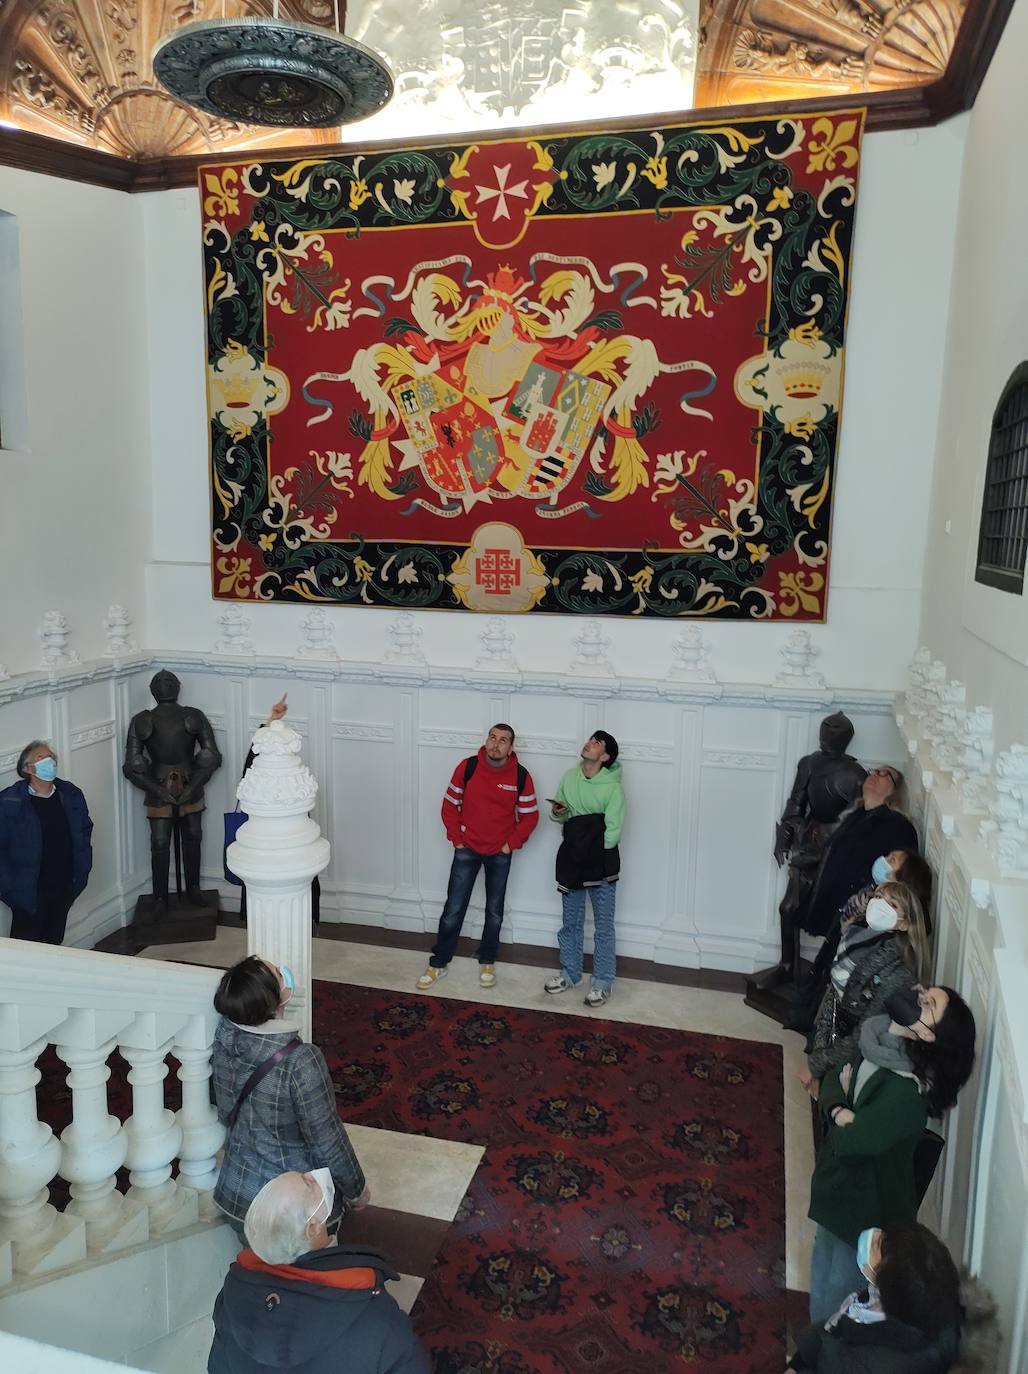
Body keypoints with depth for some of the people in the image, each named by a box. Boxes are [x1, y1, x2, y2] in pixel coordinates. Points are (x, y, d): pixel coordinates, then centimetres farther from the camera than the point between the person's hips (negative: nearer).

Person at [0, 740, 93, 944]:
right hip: (29, 891, -4)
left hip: (65, 888, 4)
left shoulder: (70, 795, 0)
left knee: (54, 942, 19)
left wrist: (82, 870, 5)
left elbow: (85, 829, 10)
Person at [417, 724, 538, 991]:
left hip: (500, 854, 1)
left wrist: (512, 843, -6)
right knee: (453, 909, 3)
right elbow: (450, 805, -2)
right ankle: (438, 963, 17)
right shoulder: (467, 767, -12)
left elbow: (530, 815, -1)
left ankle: (487, 962, 30)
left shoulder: (521, 775, -11)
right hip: (467, 849, 0)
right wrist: (457, 839, -5)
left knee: (494, 911, 12)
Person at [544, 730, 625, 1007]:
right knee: (571, 922, 16)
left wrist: (594, 853, -9)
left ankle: (603, 982, 15)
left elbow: (613, 831, -11)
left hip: (601, 861, -5)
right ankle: (570, 973, 30)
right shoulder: (569, 777, 5)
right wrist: (557, 812, -7)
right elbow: (560, 817, 15)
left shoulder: (613, 787, -11)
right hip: (571, 857, 5)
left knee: (603, 925, 4)